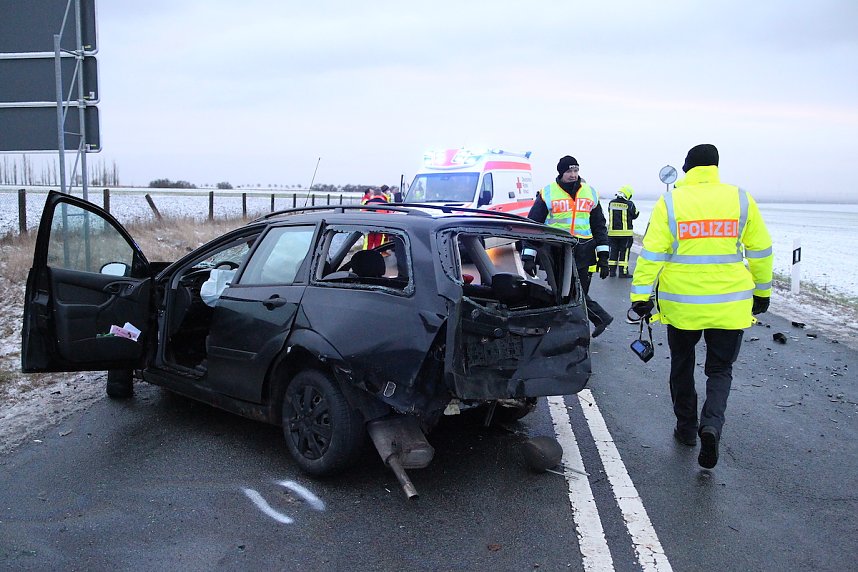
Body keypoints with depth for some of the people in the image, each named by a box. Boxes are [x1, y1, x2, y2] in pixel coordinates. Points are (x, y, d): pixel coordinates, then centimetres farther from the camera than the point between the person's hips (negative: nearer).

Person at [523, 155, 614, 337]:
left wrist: (603, 256, 11)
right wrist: (528, 256, -2)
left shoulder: (590, 193, 13)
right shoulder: (547, 193, 2)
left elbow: (599, 225, 18)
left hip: (583, 253, 3)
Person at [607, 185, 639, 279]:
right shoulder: (629, 204, -12)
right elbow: (634, 215, 2)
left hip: (612, 232, 4)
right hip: (625, 233, -4)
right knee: (624, 252, 2)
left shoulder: (611, 203, 1)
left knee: (613, 251, 12)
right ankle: (623, 272, 3)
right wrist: (637, 211, 21)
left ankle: (611, 271, 14)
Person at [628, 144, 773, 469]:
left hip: (681, 303, -1)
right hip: (729, 304, 1)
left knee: (682, 365, 19)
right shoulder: (741, 200, 1)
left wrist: (641, 295, -7)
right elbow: (761, 252, 7)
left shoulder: (669, 203, -4)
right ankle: (712, 424, -11)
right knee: (720, 369, 13)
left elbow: (652, 254, -10)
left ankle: (687, 428, 29)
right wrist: (762, 292, 19)